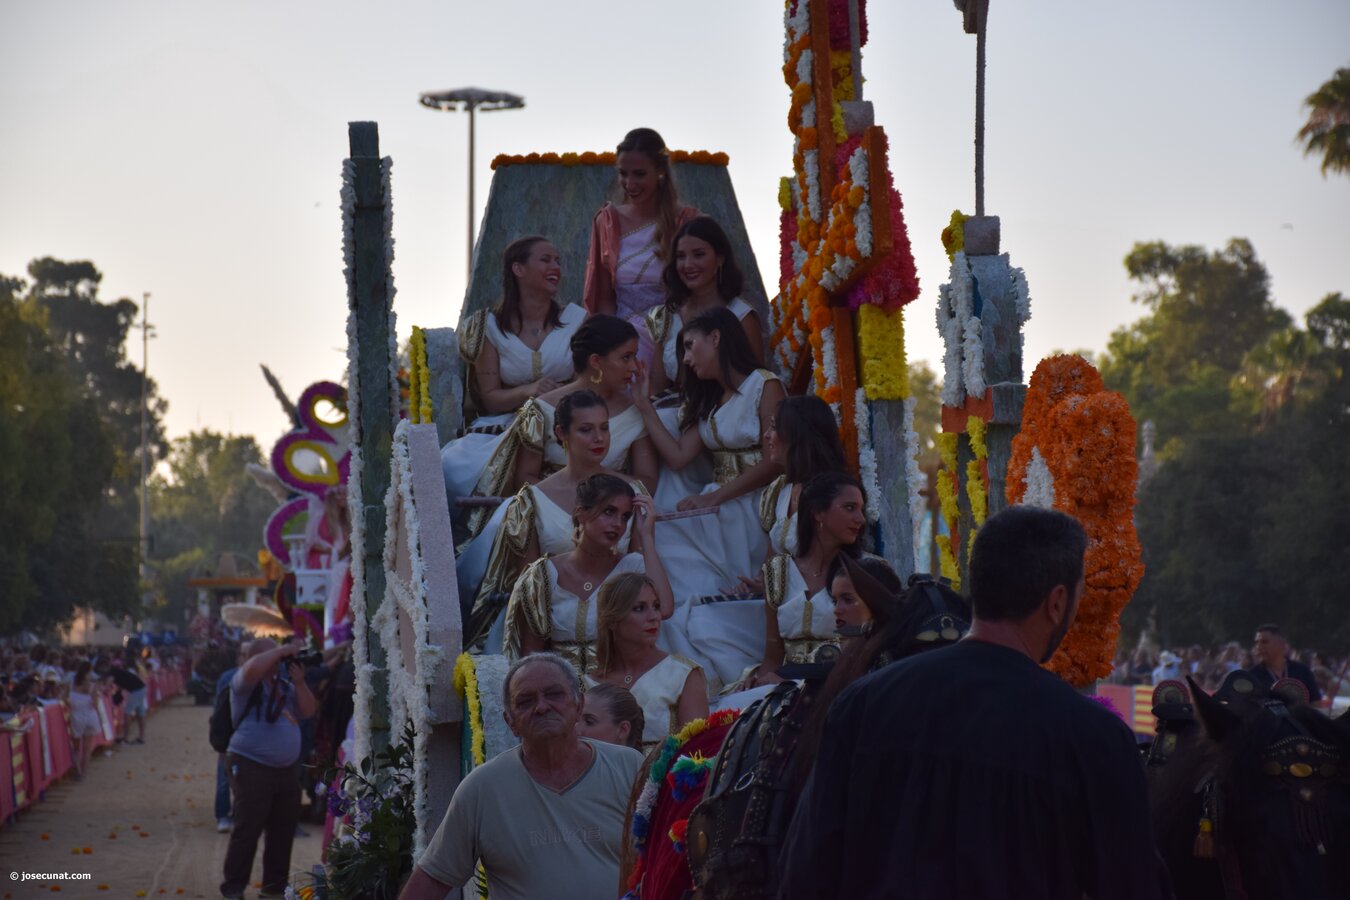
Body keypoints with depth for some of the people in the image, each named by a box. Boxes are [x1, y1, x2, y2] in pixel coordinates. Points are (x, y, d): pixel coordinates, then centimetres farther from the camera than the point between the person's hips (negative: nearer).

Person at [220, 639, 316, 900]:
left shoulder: (284, 685, 14)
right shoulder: (246, 682, -7)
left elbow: (308, 711, 8)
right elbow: (253, 668, -30)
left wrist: (299, 683, -5)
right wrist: (283, 650, -21)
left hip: (287, 768, 7)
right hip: (252, 766, -7)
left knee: (284, 829, 11)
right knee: (248, 829, -8)